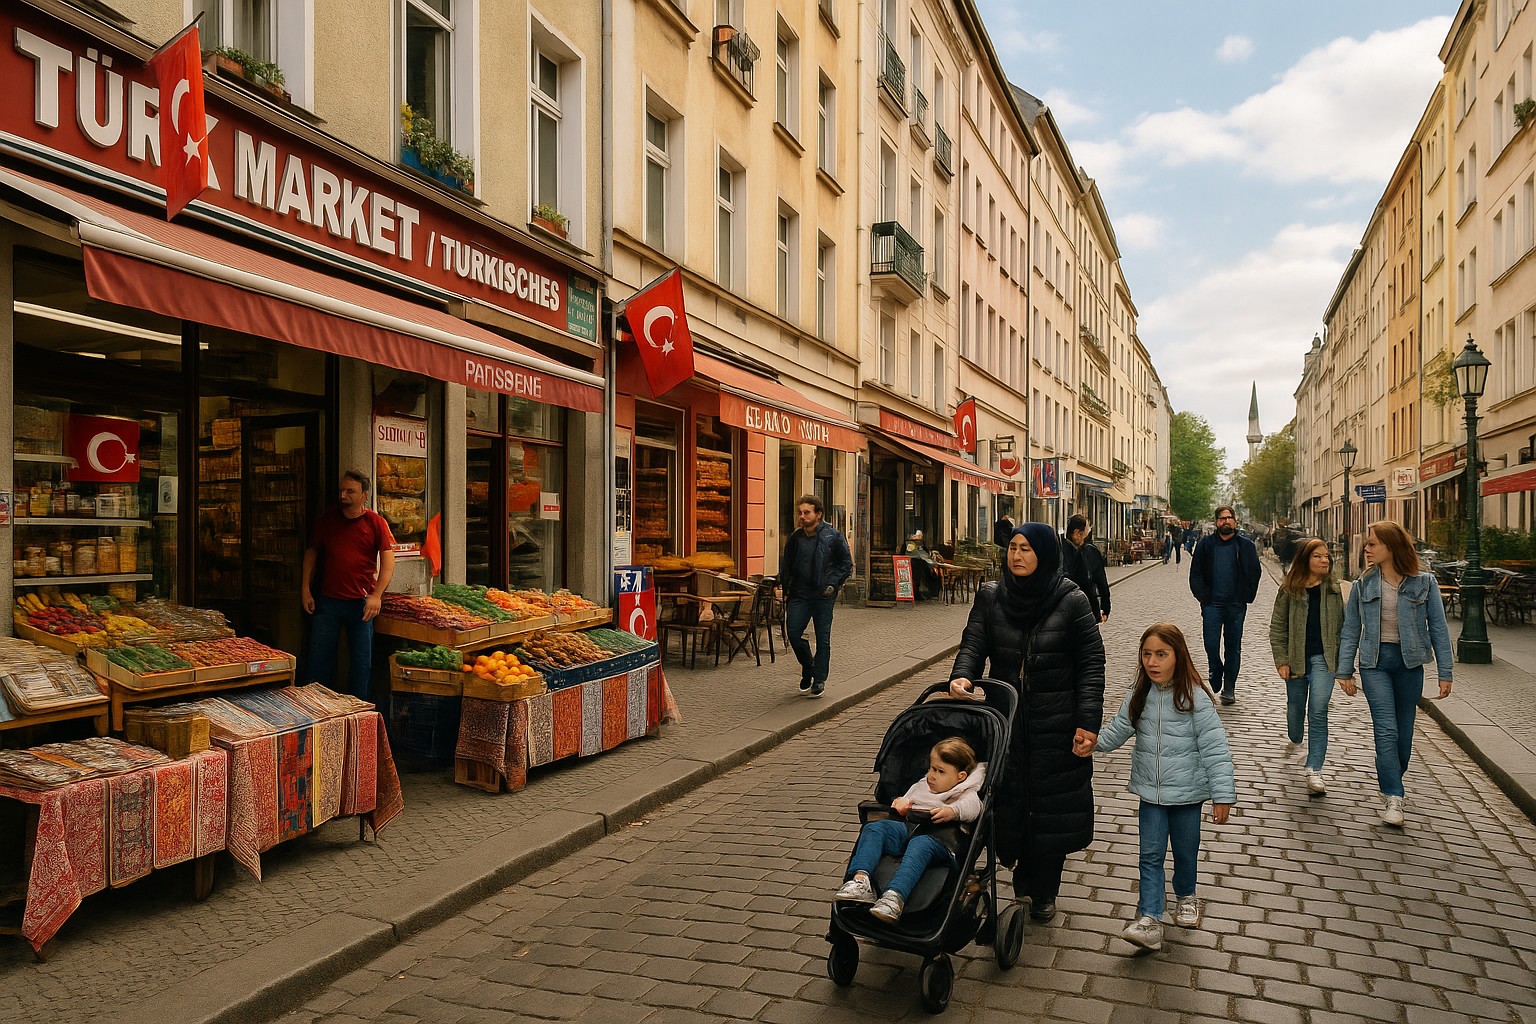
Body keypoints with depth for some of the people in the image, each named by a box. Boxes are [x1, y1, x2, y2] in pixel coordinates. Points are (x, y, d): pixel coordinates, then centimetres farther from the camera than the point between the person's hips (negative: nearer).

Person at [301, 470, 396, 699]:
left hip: (361, 602, -2)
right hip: (326, 601, 2)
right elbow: (312, 552, 11)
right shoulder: (327, 518, 4)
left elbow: (388, 562, -9)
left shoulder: (376, 523, -4)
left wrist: (376, 596, -20)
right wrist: (305, 589, 4)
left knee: (361, 661, 6)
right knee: (319, 659, 8)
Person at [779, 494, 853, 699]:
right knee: (793, 633, -5)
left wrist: (834, 584, -10)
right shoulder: (795, 538, 5)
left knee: (823, 639, 3)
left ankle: (819, 680, 16)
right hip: (800, 594, 3)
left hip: (823, 596, -3)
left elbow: (847, 563, 1)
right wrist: (785, 590, 8)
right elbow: (786, 566, 16)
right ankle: (807, 666, 22)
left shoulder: (833, 536, -6)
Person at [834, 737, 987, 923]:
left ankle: (895, 896, -58)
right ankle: (860, 880, -37)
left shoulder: (966, 794, 15)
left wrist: (952, 811, -25)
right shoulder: (922, 785, 34)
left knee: (920, 845, -40)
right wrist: (901, 803, 17)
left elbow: (973, 806, -6)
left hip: (937, 834, -6)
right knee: (873, 828, -18)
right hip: (908, 827, 6)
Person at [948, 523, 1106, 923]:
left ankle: (1044, 893, 25)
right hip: (1004, 721, 2)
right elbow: (973, 645, -6)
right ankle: (1025, 881, 29)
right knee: (1009, 800, 7)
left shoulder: (1072, 601, -7)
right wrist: (961, 676, -27)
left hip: (1056, 725, -2)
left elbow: (1091, 665, -7)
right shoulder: (990, 597, 1)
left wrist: (1088, 723, -13)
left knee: (1052, 807, 7)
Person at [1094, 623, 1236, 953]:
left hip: (1188, 792, -2)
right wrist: (1092, 742, -19)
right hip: (1151, 791, 3)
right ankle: (1149, 921, 2)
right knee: (1151, 855, 1)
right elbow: (1118, 730, 0)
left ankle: (1185, 895, 44)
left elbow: (1215, 749, -15)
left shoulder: (1195, 698, -17)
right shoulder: (1138, 696, -4)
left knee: (1185, 851, 17)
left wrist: (1222, 795, -16)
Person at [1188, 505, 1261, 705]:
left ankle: (1229, 689, 15)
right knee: (1211, 644, -5)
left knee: (1234, 647, 6)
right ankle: (1216, 672, 24)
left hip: (1236, 605, 0)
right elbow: (1195, 574, 5)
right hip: (1212, 604, 0)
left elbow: (1254, 574, 6)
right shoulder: (1205, 544, 4)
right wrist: (1203, 597, -4)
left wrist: (1246, 598, -2)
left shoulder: (1246, 546, 4)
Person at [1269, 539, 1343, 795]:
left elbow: (1341, 625, 10)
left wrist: (1344, 660, 7)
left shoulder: (1333, 589, 4)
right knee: (1295, 707, 16)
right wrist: (1281, 660, -5)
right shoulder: (1289, 590, -2)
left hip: (1323, 657, 0)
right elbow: (1277, 627, 0)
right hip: (1296, 658, 1)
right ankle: (1295, 740, 49)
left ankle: (1314, 770, -10)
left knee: (1318, 711, -12)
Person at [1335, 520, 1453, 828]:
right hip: (1375, 662, 0)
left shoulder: (1424, 583, -2)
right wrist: (1344, 671, 3)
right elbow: (1350, 631, 5)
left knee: (1404, 731, 9)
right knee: (1386, 730, -10)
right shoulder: (1363, 585, 1)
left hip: (1409, 663, 0)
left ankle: (1391, 782, 31)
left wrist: (1444, 673, -2)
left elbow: (1438, 629, 0)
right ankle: (1393, 798, -8)